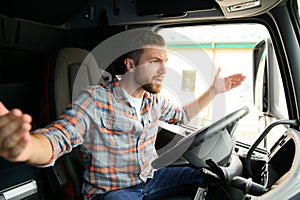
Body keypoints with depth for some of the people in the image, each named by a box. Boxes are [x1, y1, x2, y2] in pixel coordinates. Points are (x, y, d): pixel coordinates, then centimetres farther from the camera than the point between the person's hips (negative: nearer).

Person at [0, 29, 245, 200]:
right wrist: (26, 147, -58)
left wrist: (214, 90, 11)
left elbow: (181, 115, 18)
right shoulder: (95, 99, -21)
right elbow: (56, 139, -34)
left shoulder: (154, 99, 1)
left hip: (149, 178, 7)